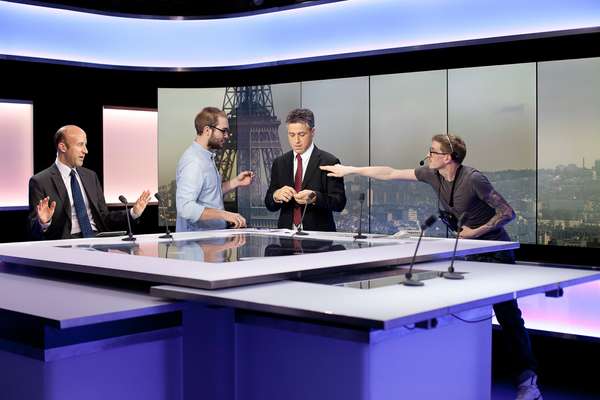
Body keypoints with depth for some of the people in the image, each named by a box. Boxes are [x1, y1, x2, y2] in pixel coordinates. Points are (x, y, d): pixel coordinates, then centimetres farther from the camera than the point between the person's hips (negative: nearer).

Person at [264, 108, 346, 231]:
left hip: (318, 235, -3)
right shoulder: (279, 163, 11)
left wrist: (314, 197, -22)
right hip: (286, 233, 3)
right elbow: (269, 205, 10)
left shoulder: (329, 162, 0)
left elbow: (339, 203, -6)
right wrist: (276, 196, -12)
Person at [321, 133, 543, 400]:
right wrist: (350, 170, 4)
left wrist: (475, 231, -20)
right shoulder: (433, 176, -3)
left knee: (508, 316, -7)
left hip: (495, 251, -7)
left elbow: (507, 213, -16)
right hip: (470, 253, 7)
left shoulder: (473, 180, -22)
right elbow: (391, 174, 3)